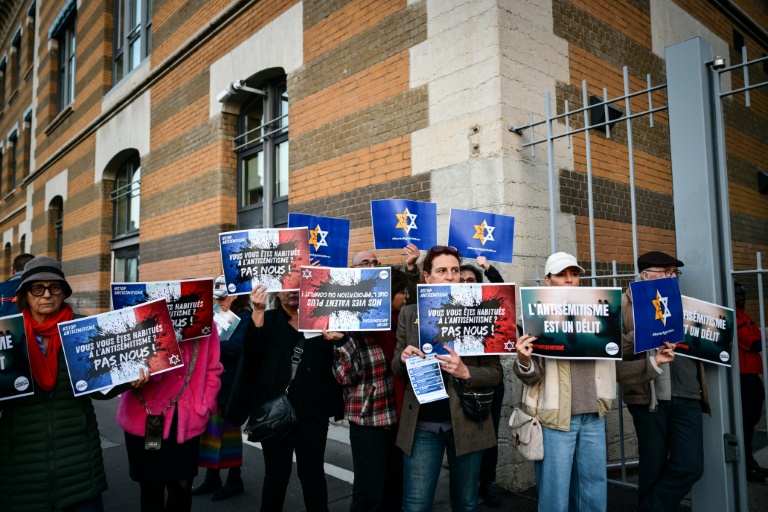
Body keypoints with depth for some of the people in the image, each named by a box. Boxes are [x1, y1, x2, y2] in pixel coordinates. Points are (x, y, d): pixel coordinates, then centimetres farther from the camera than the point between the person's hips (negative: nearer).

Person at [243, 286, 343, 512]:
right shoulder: (267, 320, 5)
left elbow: (334, 359, 3)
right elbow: (251, 352, -15)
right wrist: (258, 311, -22)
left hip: (312, 411, 1)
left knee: (313, 472, 10)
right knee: (276, 474, 10)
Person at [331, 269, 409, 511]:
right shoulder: (356, 327, -14)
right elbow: (346, 376, -16)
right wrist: (341, 341, -27)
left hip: (399, 417, 7)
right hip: (369, 421, -7)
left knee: (396, 489, 16)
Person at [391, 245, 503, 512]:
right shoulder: (409, 314, 2)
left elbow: (495, 372, -1)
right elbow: (396, 369, 9)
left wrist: (465, 373, -21)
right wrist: (403, 359, -14)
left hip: (466, 422, 0)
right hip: (421, 424, 1)